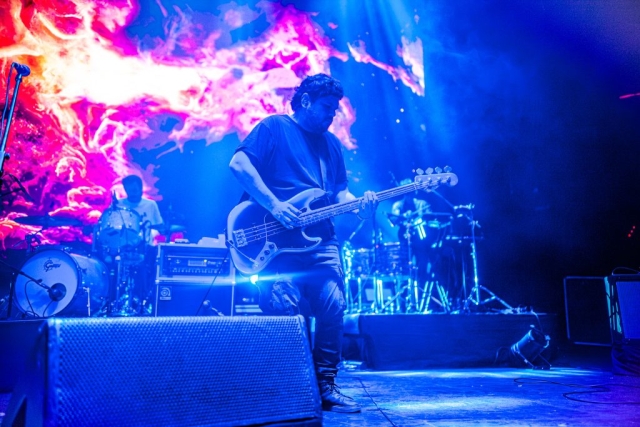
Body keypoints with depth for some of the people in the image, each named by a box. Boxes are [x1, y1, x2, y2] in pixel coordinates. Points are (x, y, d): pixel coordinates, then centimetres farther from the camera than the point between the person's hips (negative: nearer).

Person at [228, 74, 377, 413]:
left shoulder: (331, 143, 23)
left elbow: (340, 193, 19)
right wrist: (274, 205, -18)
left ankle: (326, 386, 9)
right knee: (285, 312, -12)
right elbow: (238, 162, -9)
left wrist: (358, 206, -4)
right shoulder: (274, 127, 4)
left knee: (332, 309, -6)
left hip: (321, 240, 6)